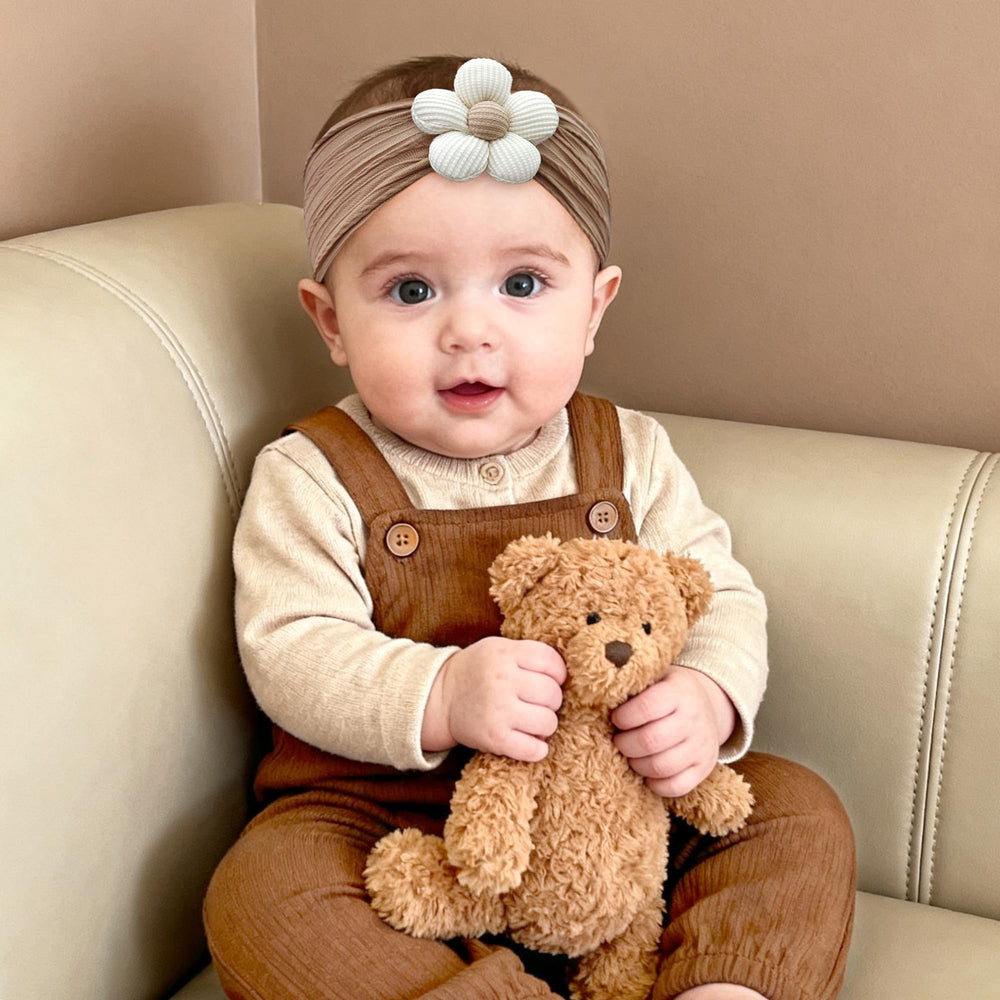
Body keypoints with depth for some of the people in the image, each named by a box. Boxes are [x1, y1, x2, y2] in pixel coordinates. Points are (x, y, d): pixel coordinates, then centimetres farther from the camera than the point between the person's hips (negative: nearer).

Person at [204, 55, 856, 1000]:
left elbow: (719, 596, 3)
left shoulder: (630, 456, 2)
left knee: (801, 813, -10)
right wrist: (440, 697, -32)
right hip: (385, 810, -2)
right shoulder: (310, 479, -6)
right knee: (258, 892, -29)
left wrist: (708, 698, -20)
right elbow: (290, 651, -14)